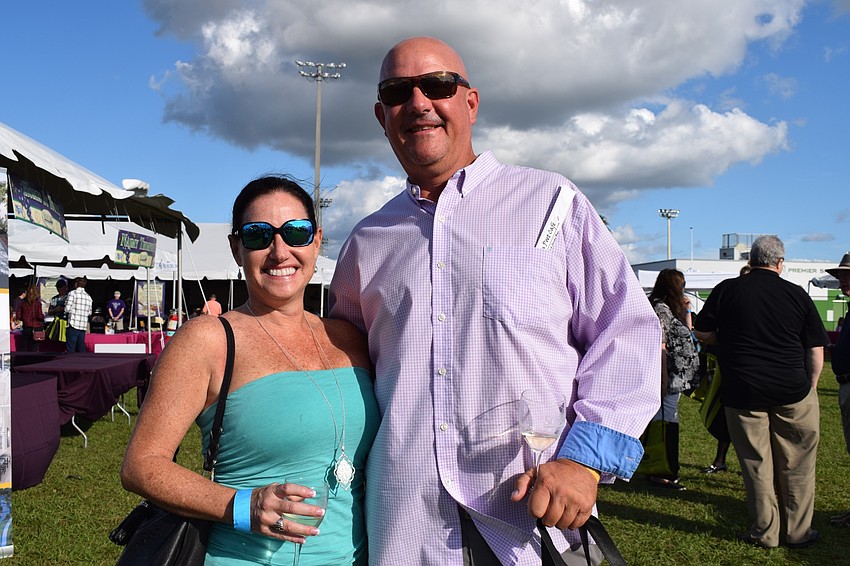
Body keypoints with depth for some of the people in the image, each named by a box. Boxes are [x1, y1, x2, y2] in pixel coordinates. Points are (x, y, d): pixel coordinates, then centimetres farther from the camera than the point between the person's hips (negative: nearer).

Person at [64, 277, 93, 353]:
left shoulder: (72, 293, -4)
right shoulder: (88, 296, 12)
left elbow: (67, 309, -10)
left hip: (73, 324, -5)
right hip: (83, 326, 5)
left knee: (70, 348, -4)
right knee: (81, 347, 9)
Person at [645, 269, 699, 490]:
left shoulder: (669, 309, 17)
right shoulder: (661, 308, -13)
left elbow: (687, 335, 26)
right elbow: (660, 346, -19)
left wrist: (686, 310, 18)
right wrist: (664, 379, -22)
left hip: (675, 379, 10)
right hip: (670, 378, -10)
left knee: (668, 424, 14)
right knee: (664, 423, -6)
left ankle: (668, 470, 23)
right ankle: (659, 473, -1)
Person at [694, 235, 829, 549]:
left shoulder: (727, 290, -3)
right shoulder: (797, 294, 0)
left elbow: (702, 333, 5)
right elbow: (816, 350, 3)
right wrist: (810, 388, 12)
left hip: (742, 392, 0)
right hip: (793, 393, 1)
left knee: (756, 463, 9)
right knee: (796, 464, 12)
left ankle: (764, 532, 18)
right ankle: (798, 532, 23)